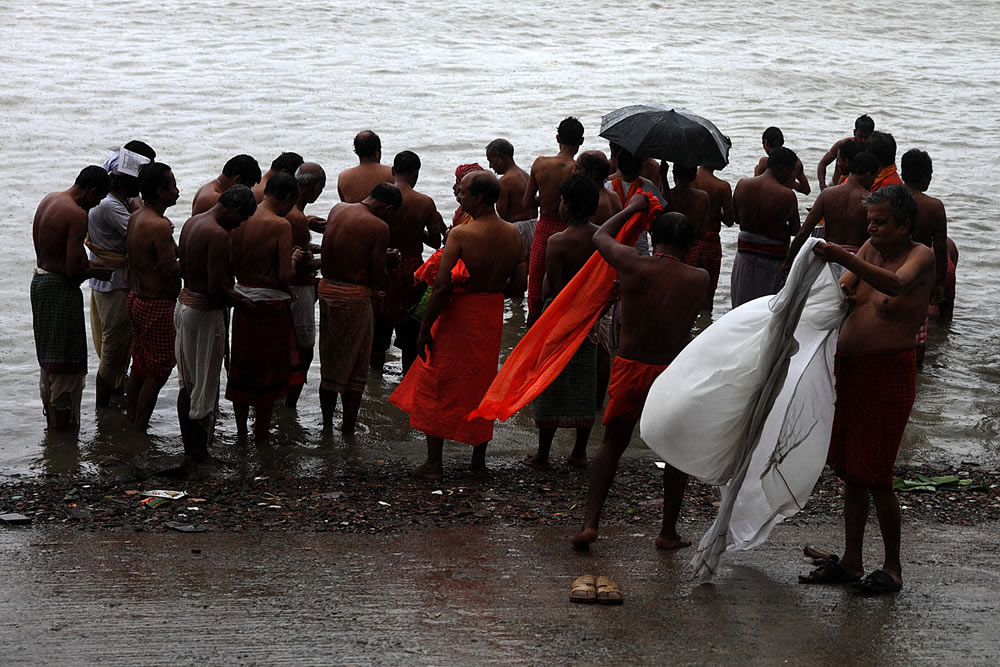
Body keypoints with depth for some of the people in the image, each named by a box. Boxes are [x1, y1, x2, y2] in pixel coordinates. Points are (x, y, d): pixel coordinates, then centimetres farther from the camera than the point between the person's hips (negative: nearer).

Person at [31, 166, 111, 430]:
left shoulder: (48, 200, 7)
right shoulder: (77, 215, -21)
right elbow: (73, 270, -24)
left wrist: (85, 264, 12)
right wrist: (96, 272, -5)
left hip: (40, 280, 9)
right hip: (61, 288, -9)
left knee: (48, 359, 20)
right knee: (67, 362, 1)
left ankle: (51, 418, 31)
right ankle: (64, 426, 7)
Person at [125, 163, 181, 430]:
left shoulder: (135, 218, 6)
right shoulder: (159, 226, -23)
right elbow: (170, 271, -24)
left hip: (137, 298, 9)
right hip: (157, 305, -9)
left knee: (139, 366, 19)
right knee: (158, 372, 1)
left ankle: (132, 422, 28)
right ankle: (140, 429, 5)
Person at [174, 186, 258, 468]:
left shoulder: (191, 223, 7)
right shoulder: (218, 235, -22)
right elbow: (216, 287, -26)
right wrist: (241, 302, -8)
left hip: (185, 303, 9)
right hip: (206, 312, -9)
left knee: (187, 384, 16)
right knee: (205, 388, 2)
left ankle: (189, 450, 24)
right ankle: (198, 455, 10)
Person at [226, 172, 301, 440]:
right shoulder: (280, 225, -16)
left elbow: (232, 264, 4)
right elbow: (285, 276, -19)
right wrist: (293, 259, 1)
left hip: (243, 300, 5)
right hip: (270, 304, -5)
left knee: (241, 367, 17)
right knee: (268, 372, 9)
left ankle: (240, 430, 28)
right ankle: (261, 436, 17)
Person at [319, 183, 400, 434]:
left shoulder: (337, 210, 5)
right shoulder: (379, 227, -14)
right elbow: (377, 278, -13)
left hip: (327, 289, 6)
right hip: (355, 298, -6)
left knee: (329, 361, 18)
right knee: (355, 366, 7)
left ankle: (326, 424, 25)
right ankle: (348, 430, 12)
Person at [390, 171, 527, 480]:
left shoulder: (461, 235, -20)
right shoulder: (513, 235, -2)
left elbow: (442, 287, -22)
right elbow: (518, 285, 2)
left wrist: (425, 329, -14)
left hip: (458, 315, -5)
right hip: (491, 316, 5)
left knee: (438, 386, 8)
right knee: (481, 385, 18)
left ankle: (434, 463, 11)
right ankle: (479, 461, 24)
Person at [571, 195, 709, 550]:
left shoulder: (632, 264, -9)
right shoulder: (699, 280, -7)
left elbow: (600, 236, 11)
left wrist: (631, 208, 25)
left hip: (629, 370, 1)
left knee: (612, 444, 18)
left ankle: (589, 524, 11)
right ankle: (668, 531, 24)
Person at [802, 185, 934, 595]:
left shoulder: (920, 256, -10)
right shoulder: (871, 250, 11)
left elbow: (897, 284, -31)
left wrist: (846, 259, -43)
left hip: (888, 372, -7)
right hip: (849, 368, 7)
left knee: (875, 475, -5)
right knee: (850, 471, 12)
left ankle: (893, 568, 8)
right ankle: (851, 562, 21)